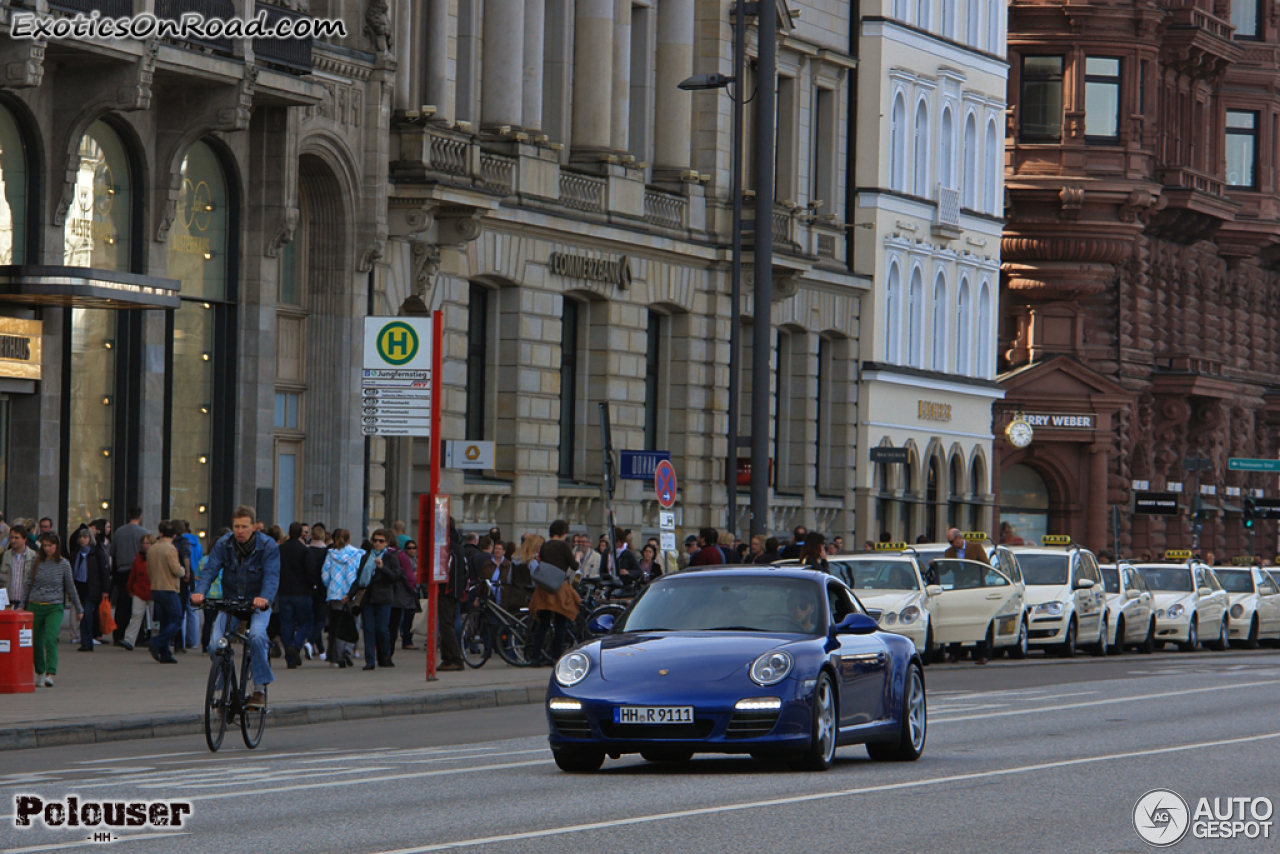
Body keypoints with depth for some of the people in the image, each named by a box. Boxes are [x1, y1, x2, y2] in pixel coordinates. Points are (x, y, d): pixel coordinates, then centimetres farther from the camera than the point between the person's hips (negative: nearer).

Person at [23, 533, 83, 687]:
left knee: (51, 639, -19)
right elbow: (29, 585, 14)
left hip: (54, 607, -3)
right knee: (36, 641, 6)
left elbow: (71, 587, 9)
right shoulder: (37, 562, 6)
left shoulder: (64, 564, 1)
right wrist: (23, 605, 11)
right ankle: (40, 673, 25)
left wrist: (78, 609, 14)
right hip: (35, 606, 3)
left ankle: (50, 675, -26)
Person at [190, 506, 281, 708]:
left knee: (256, 635, -31)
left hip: (258, 603, -3)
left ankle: (260, 688, -20)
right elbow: (210, 570, -14)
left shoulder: (268, 547, -11)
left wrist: (265, 598, -43)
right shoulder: (223, 545, -4)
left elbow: (272, 577, -22)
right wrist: (200, 592, -35)